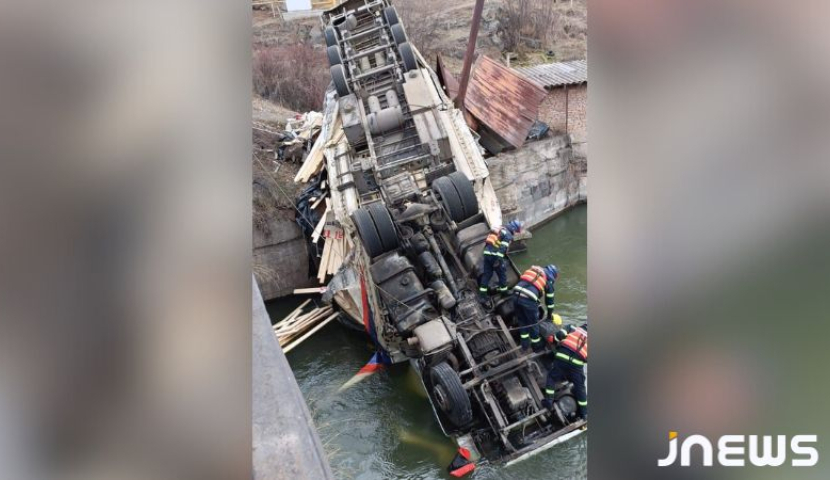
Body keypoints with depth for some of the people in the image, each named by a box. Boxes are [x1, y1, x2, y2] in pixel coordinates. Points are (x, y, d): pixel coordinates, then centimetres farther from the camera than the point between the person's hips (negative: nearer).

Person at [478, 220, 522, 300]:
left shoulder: (499, 230, 22)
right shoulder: (508, 234, -6)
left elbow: (488, 242, 26)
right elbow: (503, 247, -17)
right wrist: (498, 259, -20)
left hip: (487, 253, 8)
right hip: (495, 255, -8)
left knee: (487, 273, 11)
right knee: (502, 273, 10)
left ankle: (482, 293, 9)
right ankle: (503, 291, 19)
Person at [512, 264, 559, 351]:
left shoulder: (533, 270, 27)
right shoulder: (548, 280, 13)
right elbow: (549, 299, 21)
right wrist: (550, 314, 38)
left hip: (516, 295, 5)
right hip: (528, 299, -5)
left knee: (522, 321, 24)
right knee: (533, 323, 17)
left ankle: (525, 345, 36)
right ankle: (536, 346, 34)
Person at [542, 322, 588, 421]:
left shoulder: (573, 328, 21)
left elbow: (560, 334, 4)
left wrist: (553, 339, 22)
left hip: (562, 356, -1)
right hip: (577, 362, 1)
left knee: (552, 377, 21)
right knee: (580, 387, 18)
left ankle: (548, 401, 14)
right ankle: (584, 412, 25)